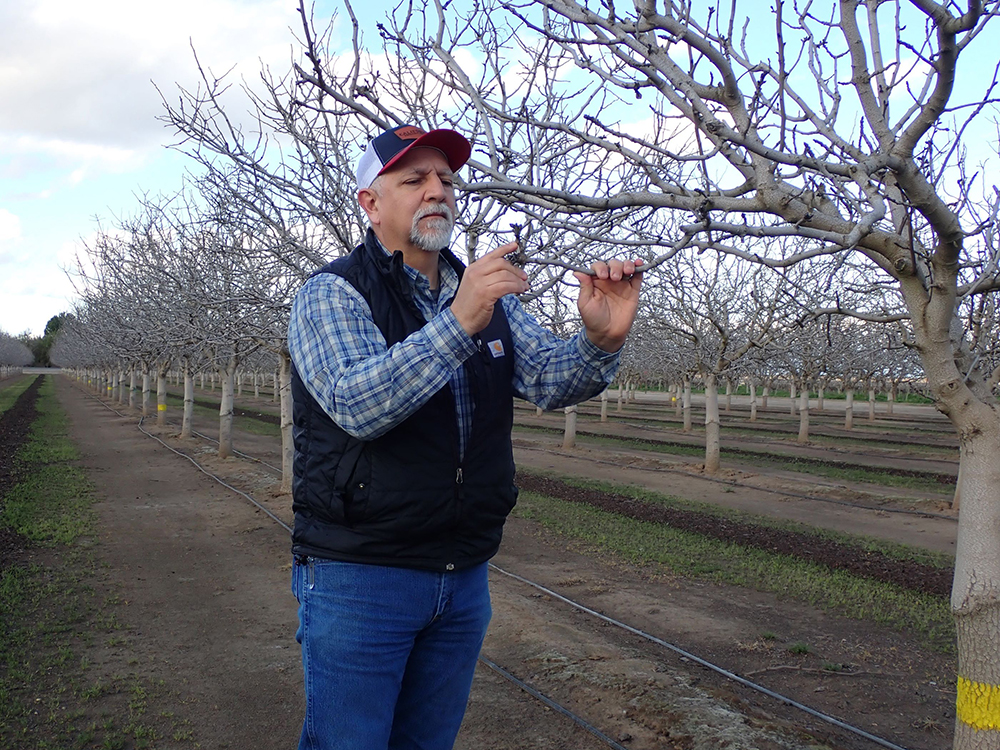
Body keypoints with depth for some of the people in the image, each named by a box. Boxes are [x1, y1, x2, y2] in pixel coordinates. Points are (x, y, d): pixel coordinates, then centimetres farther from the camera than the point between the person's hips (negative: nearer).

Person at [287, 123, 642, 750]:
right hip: (360, 578, -5)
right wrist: (458, 322, -35)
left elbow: (550, 378, 0)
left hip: (464, 577, 6)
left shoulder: (490, 297, 11)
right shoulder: (333, 293, -8)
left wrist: (601, 340, -22)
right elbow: (356, 405, -24)